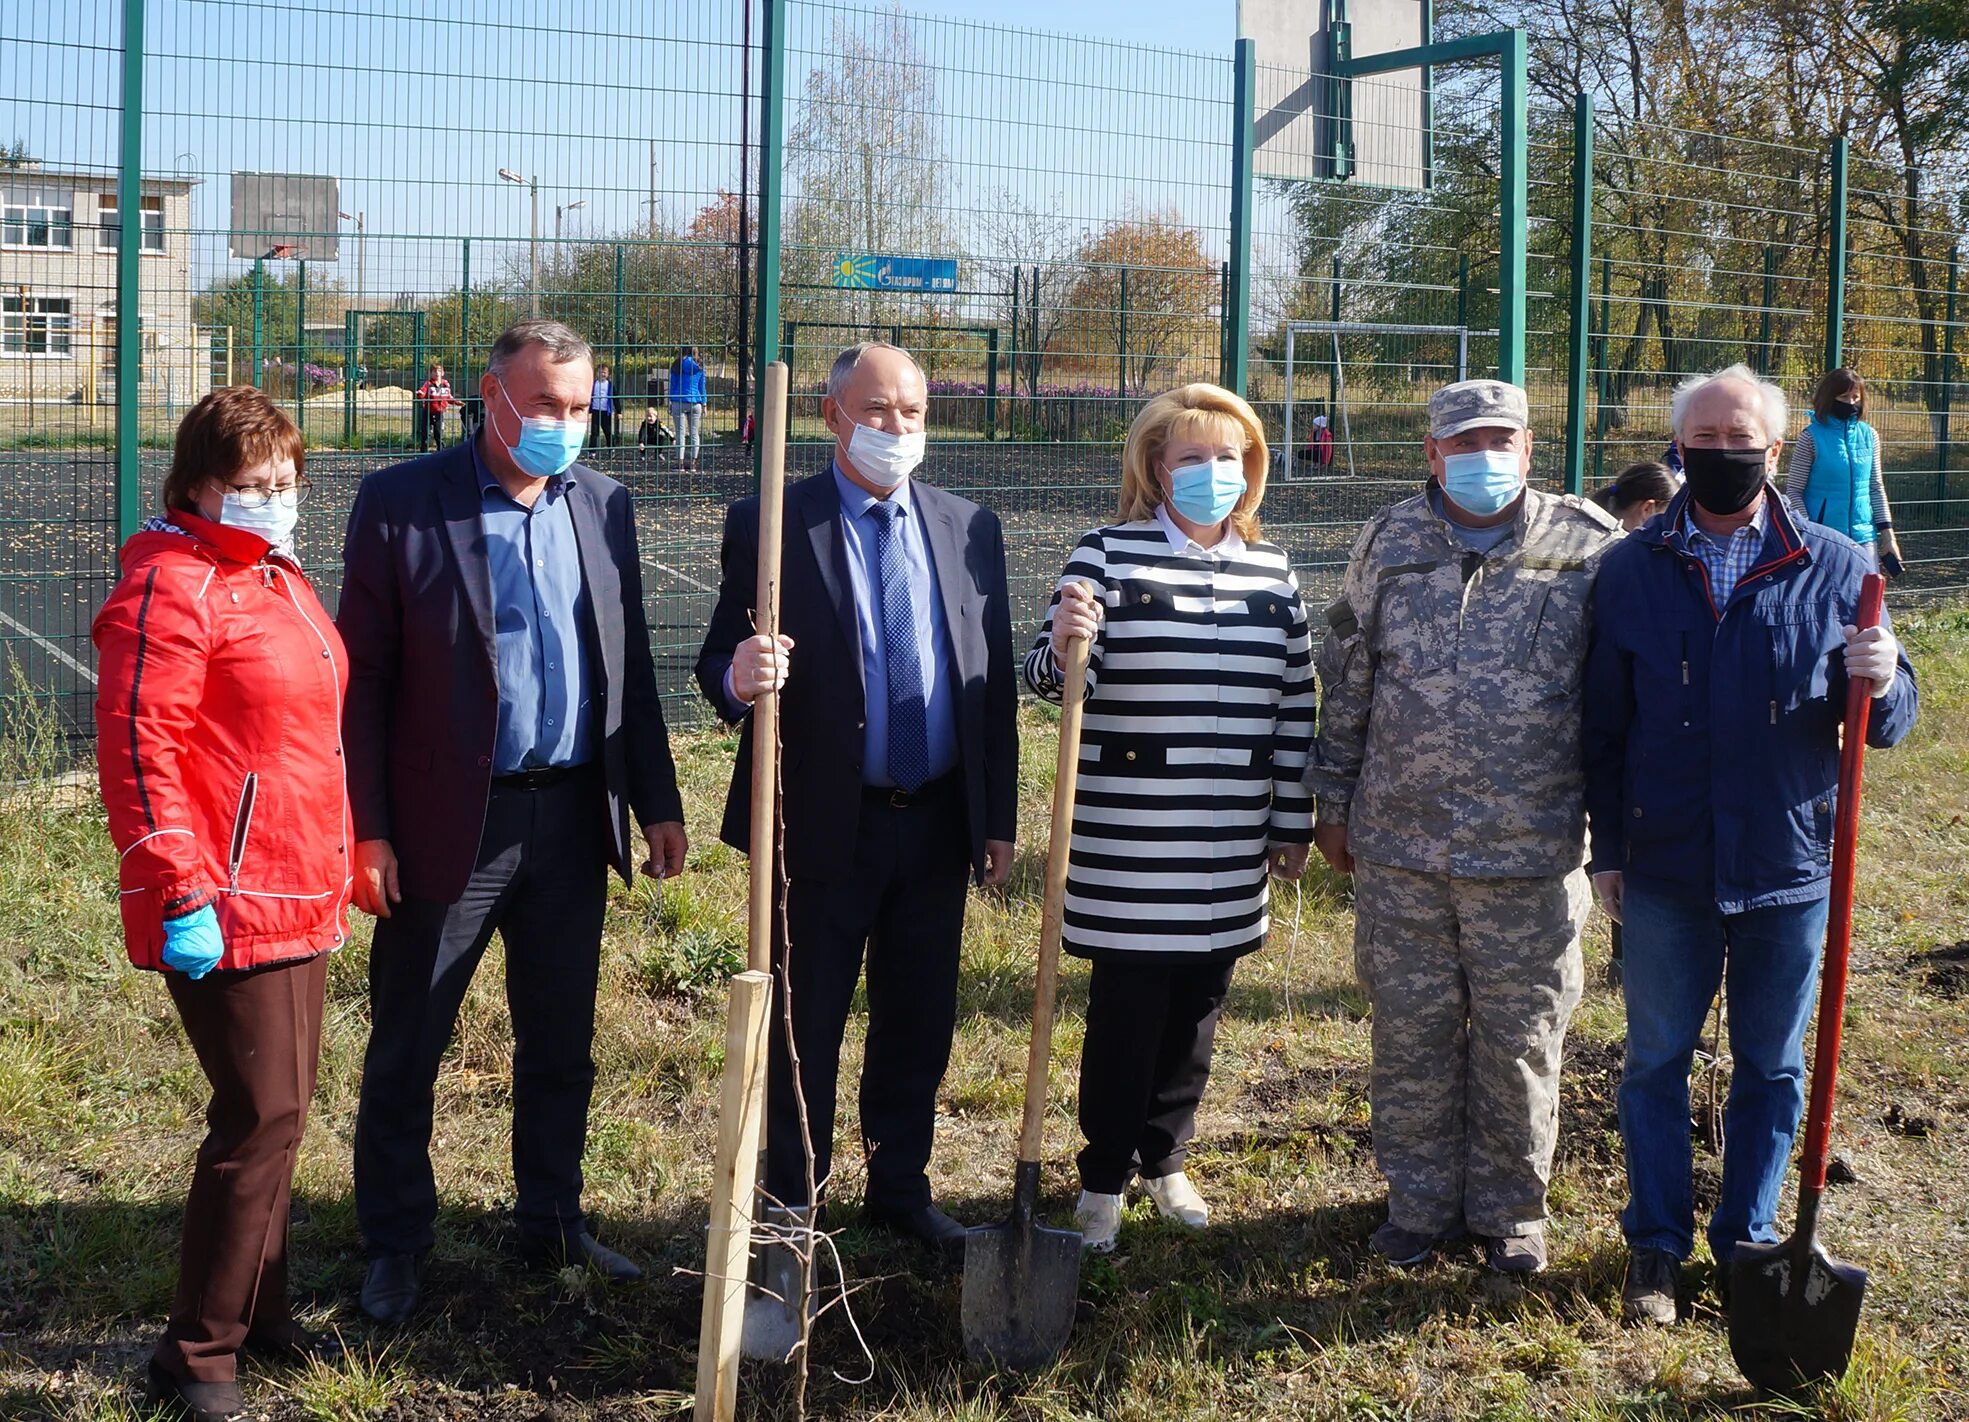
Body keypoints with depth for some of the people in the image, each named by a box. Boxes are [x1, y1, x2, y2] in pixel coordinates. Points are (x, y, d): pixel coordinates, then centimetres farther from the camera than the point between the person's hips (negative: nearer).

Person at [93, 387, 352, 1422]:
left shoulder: (275, 579, 16)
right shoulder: (172, 586, -14)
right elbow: (138, 751, -20)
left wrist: (335, 861, 24)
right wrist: (179, 897, -22)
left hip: (296, 898, 9)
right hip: (225, 908, -9)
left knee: (276, 1111, 16)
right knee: (263, 1117, -7)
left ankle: (257, 1310, 30)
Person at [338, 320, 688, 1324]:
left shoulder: (603, 506, 7)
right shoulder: (400, 504, -7)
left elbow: (630, 668, 12)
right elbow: (363, 677, -7)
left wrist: (657, 804, 8)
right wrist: (367, 830, -11)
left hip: (573, 819, 4)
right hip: (448, 824, -4)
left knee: (561, 1047, 15)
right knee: (405, 1053, 8)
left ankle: (552, 1222, 32)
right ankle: (394, 1248, 24)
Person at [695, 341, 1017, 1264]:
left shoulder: (968, 529, 6)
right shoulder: (768, 525, -6)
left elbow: (995, 681, 8)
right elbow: (720, 664, -9)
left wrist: (997, 819, 6)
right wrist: (738, 677, -34)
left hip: (938, 825, 4)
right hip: (825, 828, -4)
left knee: (920, 1022, 14)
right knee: (805, 1026, 8)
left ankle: (901, 1188, 31)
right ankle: (792, 1204, 22)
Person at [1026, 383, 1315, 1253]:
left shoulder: (1271, 571, 9)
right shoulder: (1109, 555, -5)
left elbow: (1295, 701, 12)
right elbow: (1051, 680, -9)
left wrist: (1295, 821, 10)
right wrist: (1062, 641, -32)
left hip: (1230, 848, 5)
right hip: (1128, 845, -4)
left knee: (1198, 1009, 14)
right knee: (1126, 1011, 1)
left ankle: (1165, 1160, 33)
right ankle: (1105, 1181, 18)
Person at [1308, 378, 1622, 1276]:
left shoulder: (1590, 550, -3)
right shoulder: (1390, 544, 4)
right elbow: (1345, 687, 10)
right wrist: (1335, 805, 11)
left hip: (1532, 855, -2)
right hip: (1400, 844, 2)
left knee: (1521, 1039, 8)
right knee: (1411, 1031, 11)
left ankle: (1510, 1207, 27)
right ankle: (1421, 1201, 28)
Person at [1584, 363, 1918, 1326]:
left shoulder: (1836, 569, -2)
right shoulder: (1632, 571, 1)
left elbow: (1887, 724, -1)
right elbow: (1605, 727, 6)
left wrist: (1880, 681, -23)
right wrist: (1607, 848, 3)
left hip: (1790, 866, 0)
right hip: (1665, 867, 0)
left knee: (1770, 1064, 12)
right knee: (1656, 1058, 10)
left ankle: (1749, 1243, 28)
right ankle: (1656, 1244, 25)